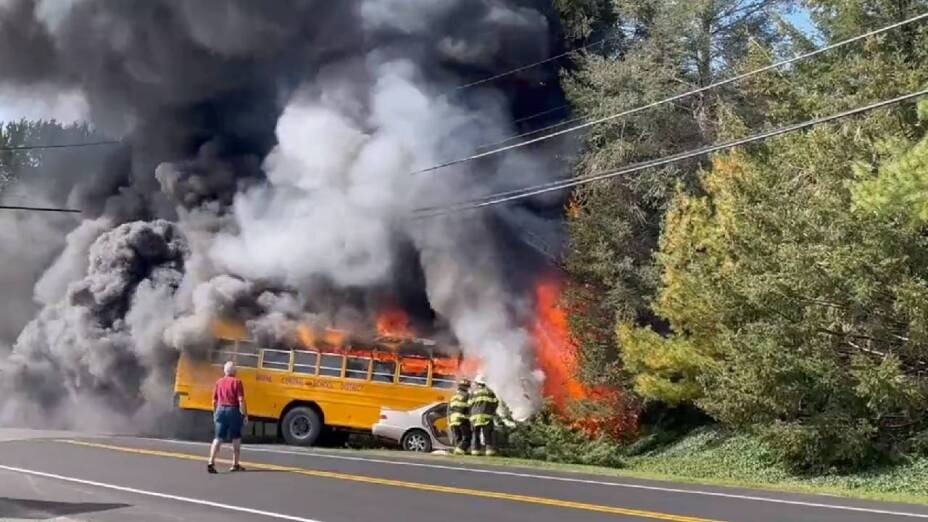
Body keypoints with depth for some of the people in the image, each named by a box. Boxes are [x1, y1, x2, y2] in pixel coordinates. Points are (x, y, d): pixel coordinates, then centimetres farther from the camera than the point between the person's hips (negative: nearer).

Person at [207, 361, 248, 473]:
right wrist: (245, 415, -7)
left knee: (218, 438, 4)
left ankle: (211, 462, -11)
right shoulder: (237, 382, -7)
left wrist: (215, 413, 24)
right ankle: (235, 464, 16)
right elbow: (241, 400, -12)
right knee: (236, 438, 11)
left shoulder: (219, 382, 7)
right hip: (233, 411, -3)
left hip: (221, 410, 3)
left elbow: (214, 401, 11)